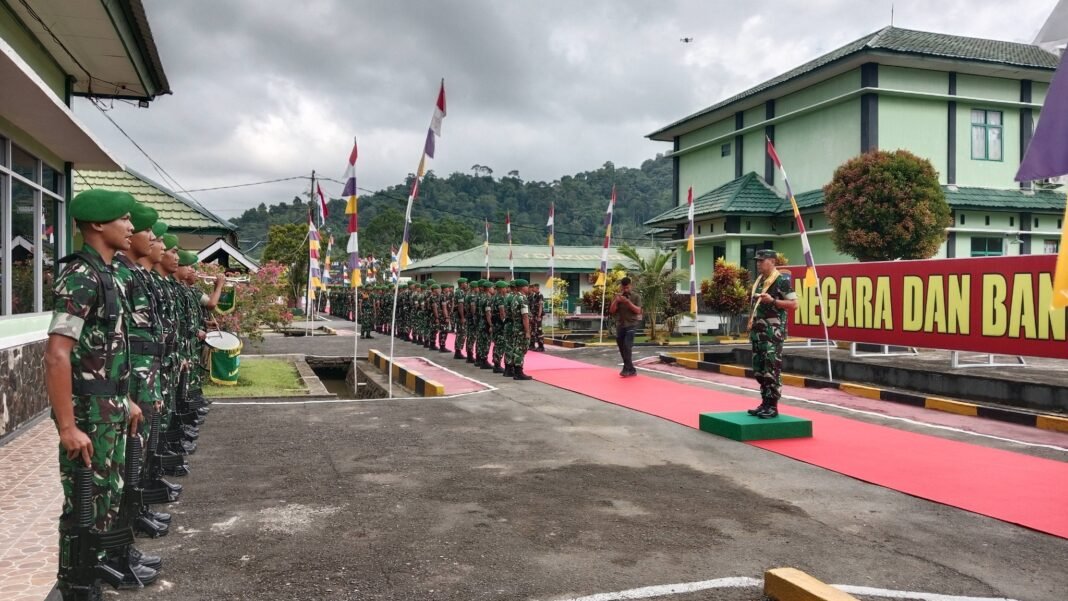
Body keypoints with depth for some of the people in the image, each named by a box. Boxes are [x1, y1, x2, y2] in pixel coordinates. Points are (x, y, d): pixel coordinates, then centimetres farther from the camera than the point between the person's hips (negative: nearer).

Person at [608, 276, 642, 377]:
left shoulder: (636, 296, 0)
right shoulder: (617, 296, 9)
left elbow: (638, 311, -9)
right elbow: (611, 311, 4)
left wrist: (628, 302, -18)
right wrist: (616, 301, -11)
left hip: (631, 325, -5)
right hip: (620, 325, 5)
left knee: (627, 346, -19)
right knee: (622, 348, 7)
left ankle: (627, 369, -16)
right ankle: (631, 370, 16)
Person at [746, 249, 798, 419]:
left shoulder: (782, 280, -9)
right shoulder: (759, 280, 16)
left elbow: (794, 304, -13)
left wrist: (773, 300, -21)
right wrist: (751, 325, 16)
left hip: (773, 332, -9)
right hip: (758, 332, 9)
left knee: (772, 370, -7)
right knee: (759, 370, 11)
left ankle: (772, 406, -2)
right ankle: (765, 403, 19)